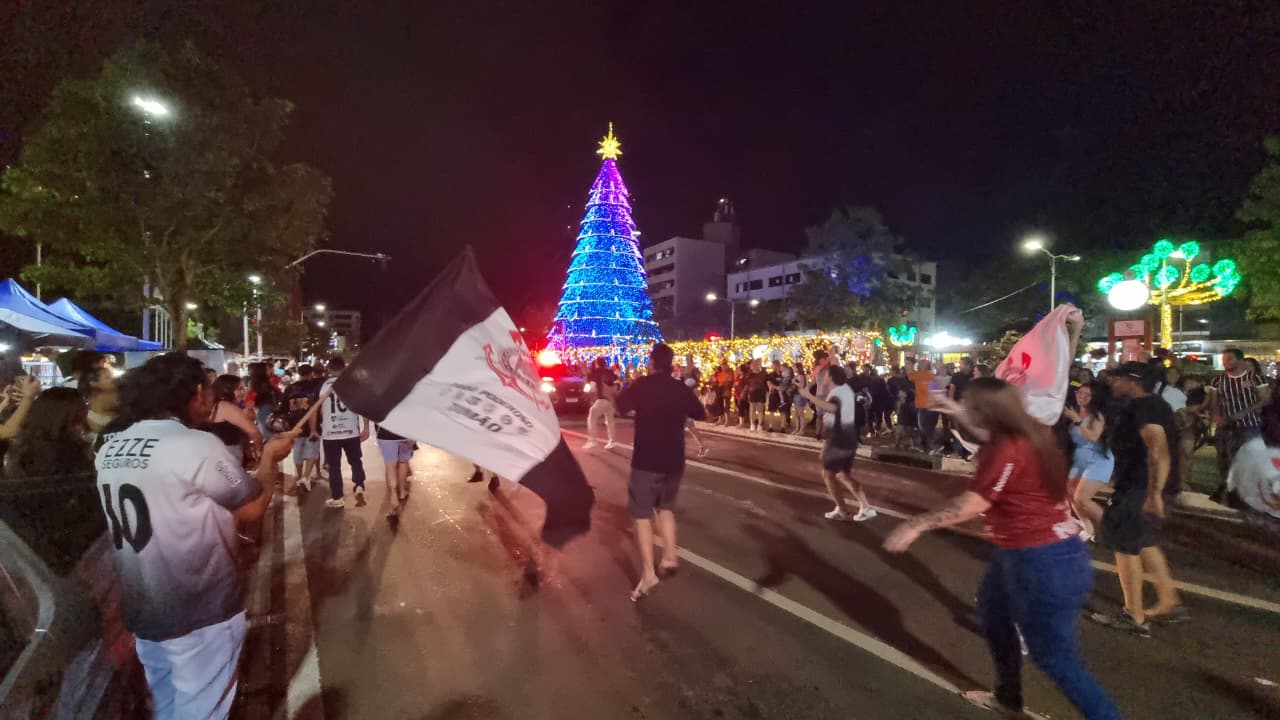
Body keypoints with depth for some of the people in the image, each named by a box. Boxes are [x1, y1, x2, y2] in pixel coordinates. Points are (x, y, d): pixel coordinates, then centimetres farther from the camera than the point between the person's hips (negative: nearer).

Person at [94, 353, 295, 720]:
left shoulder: (110, 449, 1)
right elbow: (253, 507, -11)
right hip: (200, 613, -7)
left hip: (141, 611, 8)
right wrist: (269, 457, 3)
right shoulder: (198, 445, -23)